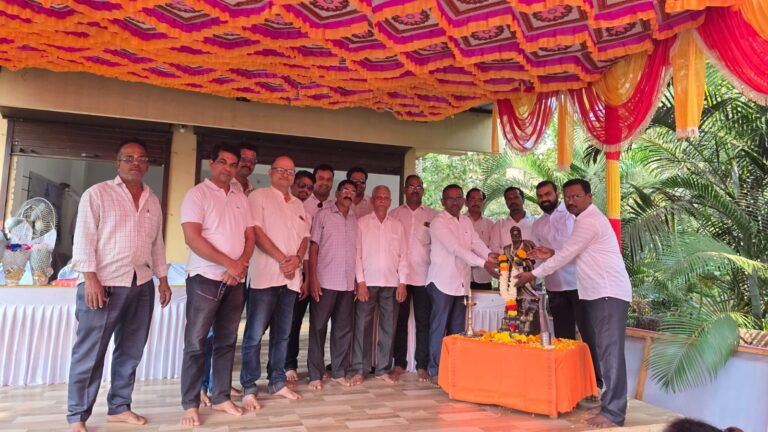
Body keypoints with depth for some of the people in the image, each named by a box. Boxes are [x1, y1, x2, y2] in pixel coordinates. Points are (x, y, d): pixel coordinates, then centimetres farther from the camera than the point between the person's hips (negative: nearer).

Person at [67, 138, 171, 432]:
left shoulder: (153, 200, 14)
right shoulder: (97, 194, -2)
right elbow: (84, 237, -7)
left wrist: (162, 278, 14)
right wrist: (90, 278, -15)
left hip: (142, 285, 5)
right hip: (104, 284, -5)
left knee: (131, 351, 12)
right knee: (90, 352, 3)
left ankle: (119, 407, 25)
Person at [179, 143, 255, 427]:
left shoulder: (240, 197, 12)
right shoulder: (197, 194, -5)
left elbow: (250, 235, 10)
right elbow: (192, 237, -15)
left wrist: (242, 264, -9)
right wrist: (229, 264, -16)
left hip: (235, 281, 5)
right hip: (205, 278, -5)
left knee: (226, 341, 12)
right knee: (196, 344, 2)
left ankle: (221, 397, 24)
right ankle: (190, 405, 14)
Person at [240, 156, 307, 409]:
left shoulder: (298, 205, 17)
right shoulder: (259, 196, -1)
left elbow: (304, 238, 14)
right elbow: (256, 231, -11)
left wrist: (297, 259, -7)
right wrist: (283, 259, -14)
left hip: (290, 278, 6)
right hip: (265, 276, -6)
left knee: (282, 333, 13)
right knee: (255, 334, -2)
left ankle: (277, 382, 23)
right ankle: (249, 389, 8)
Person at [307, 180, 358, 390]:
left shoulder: (355, 220, 12)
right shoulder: (322, 215, 1)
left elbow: (357, 251, 12)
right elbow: (313, 247, -3)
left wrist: (357, 280, 7)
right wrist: (312, 278, -10)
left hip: (348, 283, 4)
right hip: (325, 282, -4)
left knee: (344, 329, 9)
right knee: (318, 327, 3)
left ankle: (339, 372, 21)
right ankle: (315, 375, 13)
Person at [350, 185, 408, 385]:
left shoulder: (397, 225, 10)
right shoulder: (362, 223, 3)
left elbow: (403, 255, 8)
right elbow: (357, 253, -1)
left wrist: (402, 282, 2)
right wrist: (360, 281, -8)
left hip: (391, 283, 3)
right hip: (368, 282, -2)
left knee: (388, 327, 6)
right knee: (363, 326, 1)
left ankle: (383, 369, 17)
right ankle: (360, 370, 11)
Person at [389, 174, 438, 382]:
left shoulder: (433, 215, 8)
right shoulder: (395, 214, 10)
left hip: (424, 276, 0)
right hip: (400, 274, 1)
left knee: (423, 321, 3)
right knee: (400, 320, 6)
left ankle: (422, 365, 12)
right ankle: (399, 363, 16)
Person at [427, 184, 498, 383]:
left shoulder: (466, 221, 13)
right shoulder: (439, 222, -11)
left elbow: (476, 242, 1)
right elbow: (456, 248, -21)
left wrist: (489, 255, -21)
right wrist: (483, 263, -28)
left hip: (462, 282, 7)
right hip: (443, 282, -7)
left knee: (457, 328, 12)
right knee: (439, 327, 1)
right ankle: (435, 370, 11)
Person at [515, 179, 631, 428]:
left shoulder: (589, 221, -14)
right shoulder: (587, 220, 18)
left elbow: (567, 254, -16)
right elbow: (575, 255, 21)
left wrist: (534, 273, -9)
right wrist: (551, 255, 6)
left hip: (609, 293, -10)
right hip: (597, 293, 10)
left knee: (610, 351, -10)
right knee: (603, 350, 14)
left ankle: (613, 413, -8)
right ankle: (609, 398, 23)